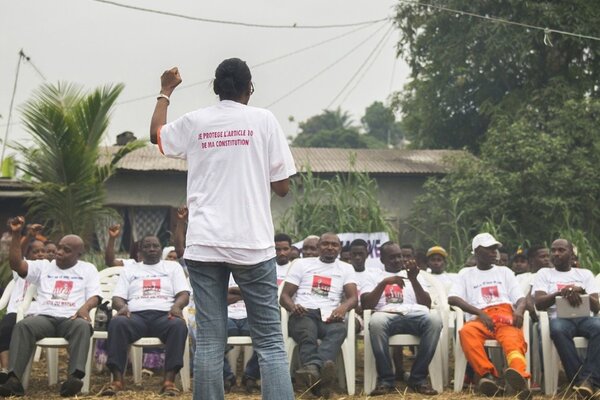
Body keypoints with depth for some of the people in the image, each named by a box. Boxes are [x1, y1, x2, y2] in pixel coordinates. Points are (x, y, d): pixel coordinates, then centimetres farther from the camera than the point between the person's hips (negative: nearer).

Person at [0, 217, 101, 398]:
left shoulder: (88, 269, 18)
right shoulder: (43, 266, 22)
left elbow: (94, 296, 7)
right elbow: (16, 264, 9)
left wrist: (85, 307, -18)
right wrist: (16, 234, -1)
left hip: (72, 318, -1)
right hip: (45, 317, 2)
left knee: (83, 326, -39)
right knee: (23, 325, -33)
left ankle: (75, 377, -54)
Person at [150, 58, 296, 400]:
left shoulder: (194, 122, 8)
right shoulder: (264, 120, 1)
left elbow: (156, 134, 30)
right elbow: (282, 186, 1)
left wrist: (165, 92, 42)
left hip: (205, 244, 2)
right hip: (253, 243, -2)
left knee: (209, 342, 4)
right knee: (270, 340, 1)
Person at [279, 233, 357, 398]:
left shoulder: (346, 268, 23)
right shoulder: (302, 264, 19)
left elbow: (353, 297, 8)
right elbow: (284, 295, 13)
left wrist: (343, 308, -18)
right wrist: (293, 307, -13)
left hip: (330, 316, 0)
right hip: (304, 313, 0)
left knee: (339, 330, -38)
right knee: (307, 334, -38)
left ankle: (312, 367, -67)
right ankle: (318, 371, -68)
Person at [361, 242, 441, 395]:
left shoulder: (411, 276, 29)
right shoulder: (376, 278, 25)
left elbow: (427, 304, 14)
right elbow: (366, 304, 7)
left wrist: (414, 280, 1)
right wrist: (384, 283, -3)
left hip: (414, 314, 2)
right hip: (387, 315, -2)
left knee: (434, 319, -34)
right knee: (376, 320, -40)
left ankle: (418, 378, -22)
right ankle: (385, 380, -25)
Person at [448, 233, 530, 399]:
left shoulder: (505, 272, 27)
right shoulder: (466, 273, 21)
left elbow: (521, 298, 17)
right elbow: (452, 298, 5)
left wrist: (519, 310, -11)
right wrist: (480, 312, -11)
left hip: (506, 317, 0)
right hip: (480, 319, 0)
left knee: (513, 338, -37)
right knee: (467, 331, -37)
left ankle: (520, 376, -67)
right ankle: (489, 375, -51)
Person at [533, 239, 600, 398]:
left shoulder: (585, 274, 21)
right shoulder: (544, 273, 19)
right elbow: (539, 304, 3)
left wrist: (581, 291, -10)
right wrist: (560, 293, -14)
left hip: (583, 317, 1)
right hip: (558, 318, -1)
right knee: (558, 329, -40)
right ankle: (580, 379, -39)